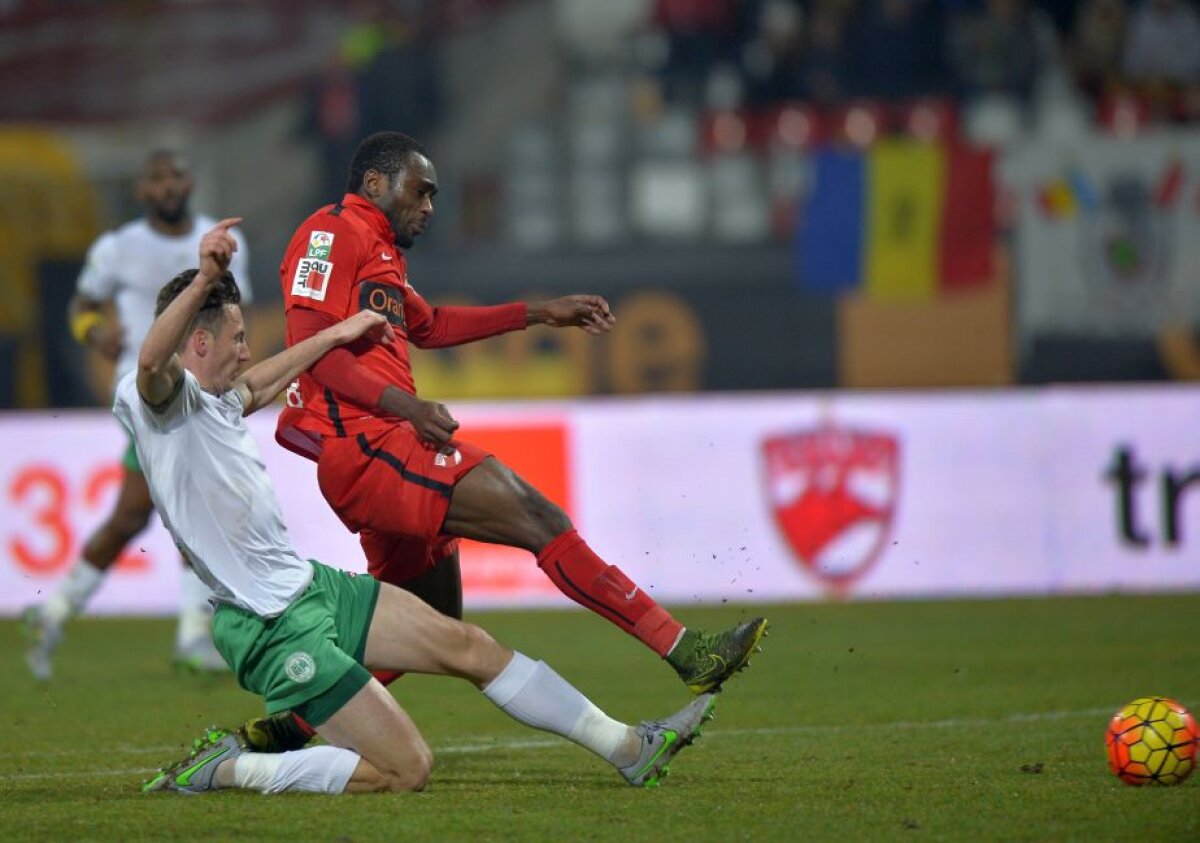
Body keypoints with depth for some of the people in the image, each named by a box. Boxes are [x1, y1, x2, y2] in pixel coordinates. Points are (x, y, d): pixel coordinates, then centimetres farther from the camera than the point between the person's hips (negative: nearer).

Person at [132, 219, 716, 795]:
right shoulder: (163, 400, -18)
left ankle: (629, 749, 21)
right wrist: (205, 280, -57)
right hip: (277, 629, -11)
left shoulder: (212, 400, 12)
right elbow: (151, 362, -42)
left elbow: (256, 388, 35)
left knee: (468, 646, 12)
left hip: (314, 585, 11)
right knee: (408, 769, -13)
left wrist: (335, 335, 42)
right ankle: (226, 769, -4)